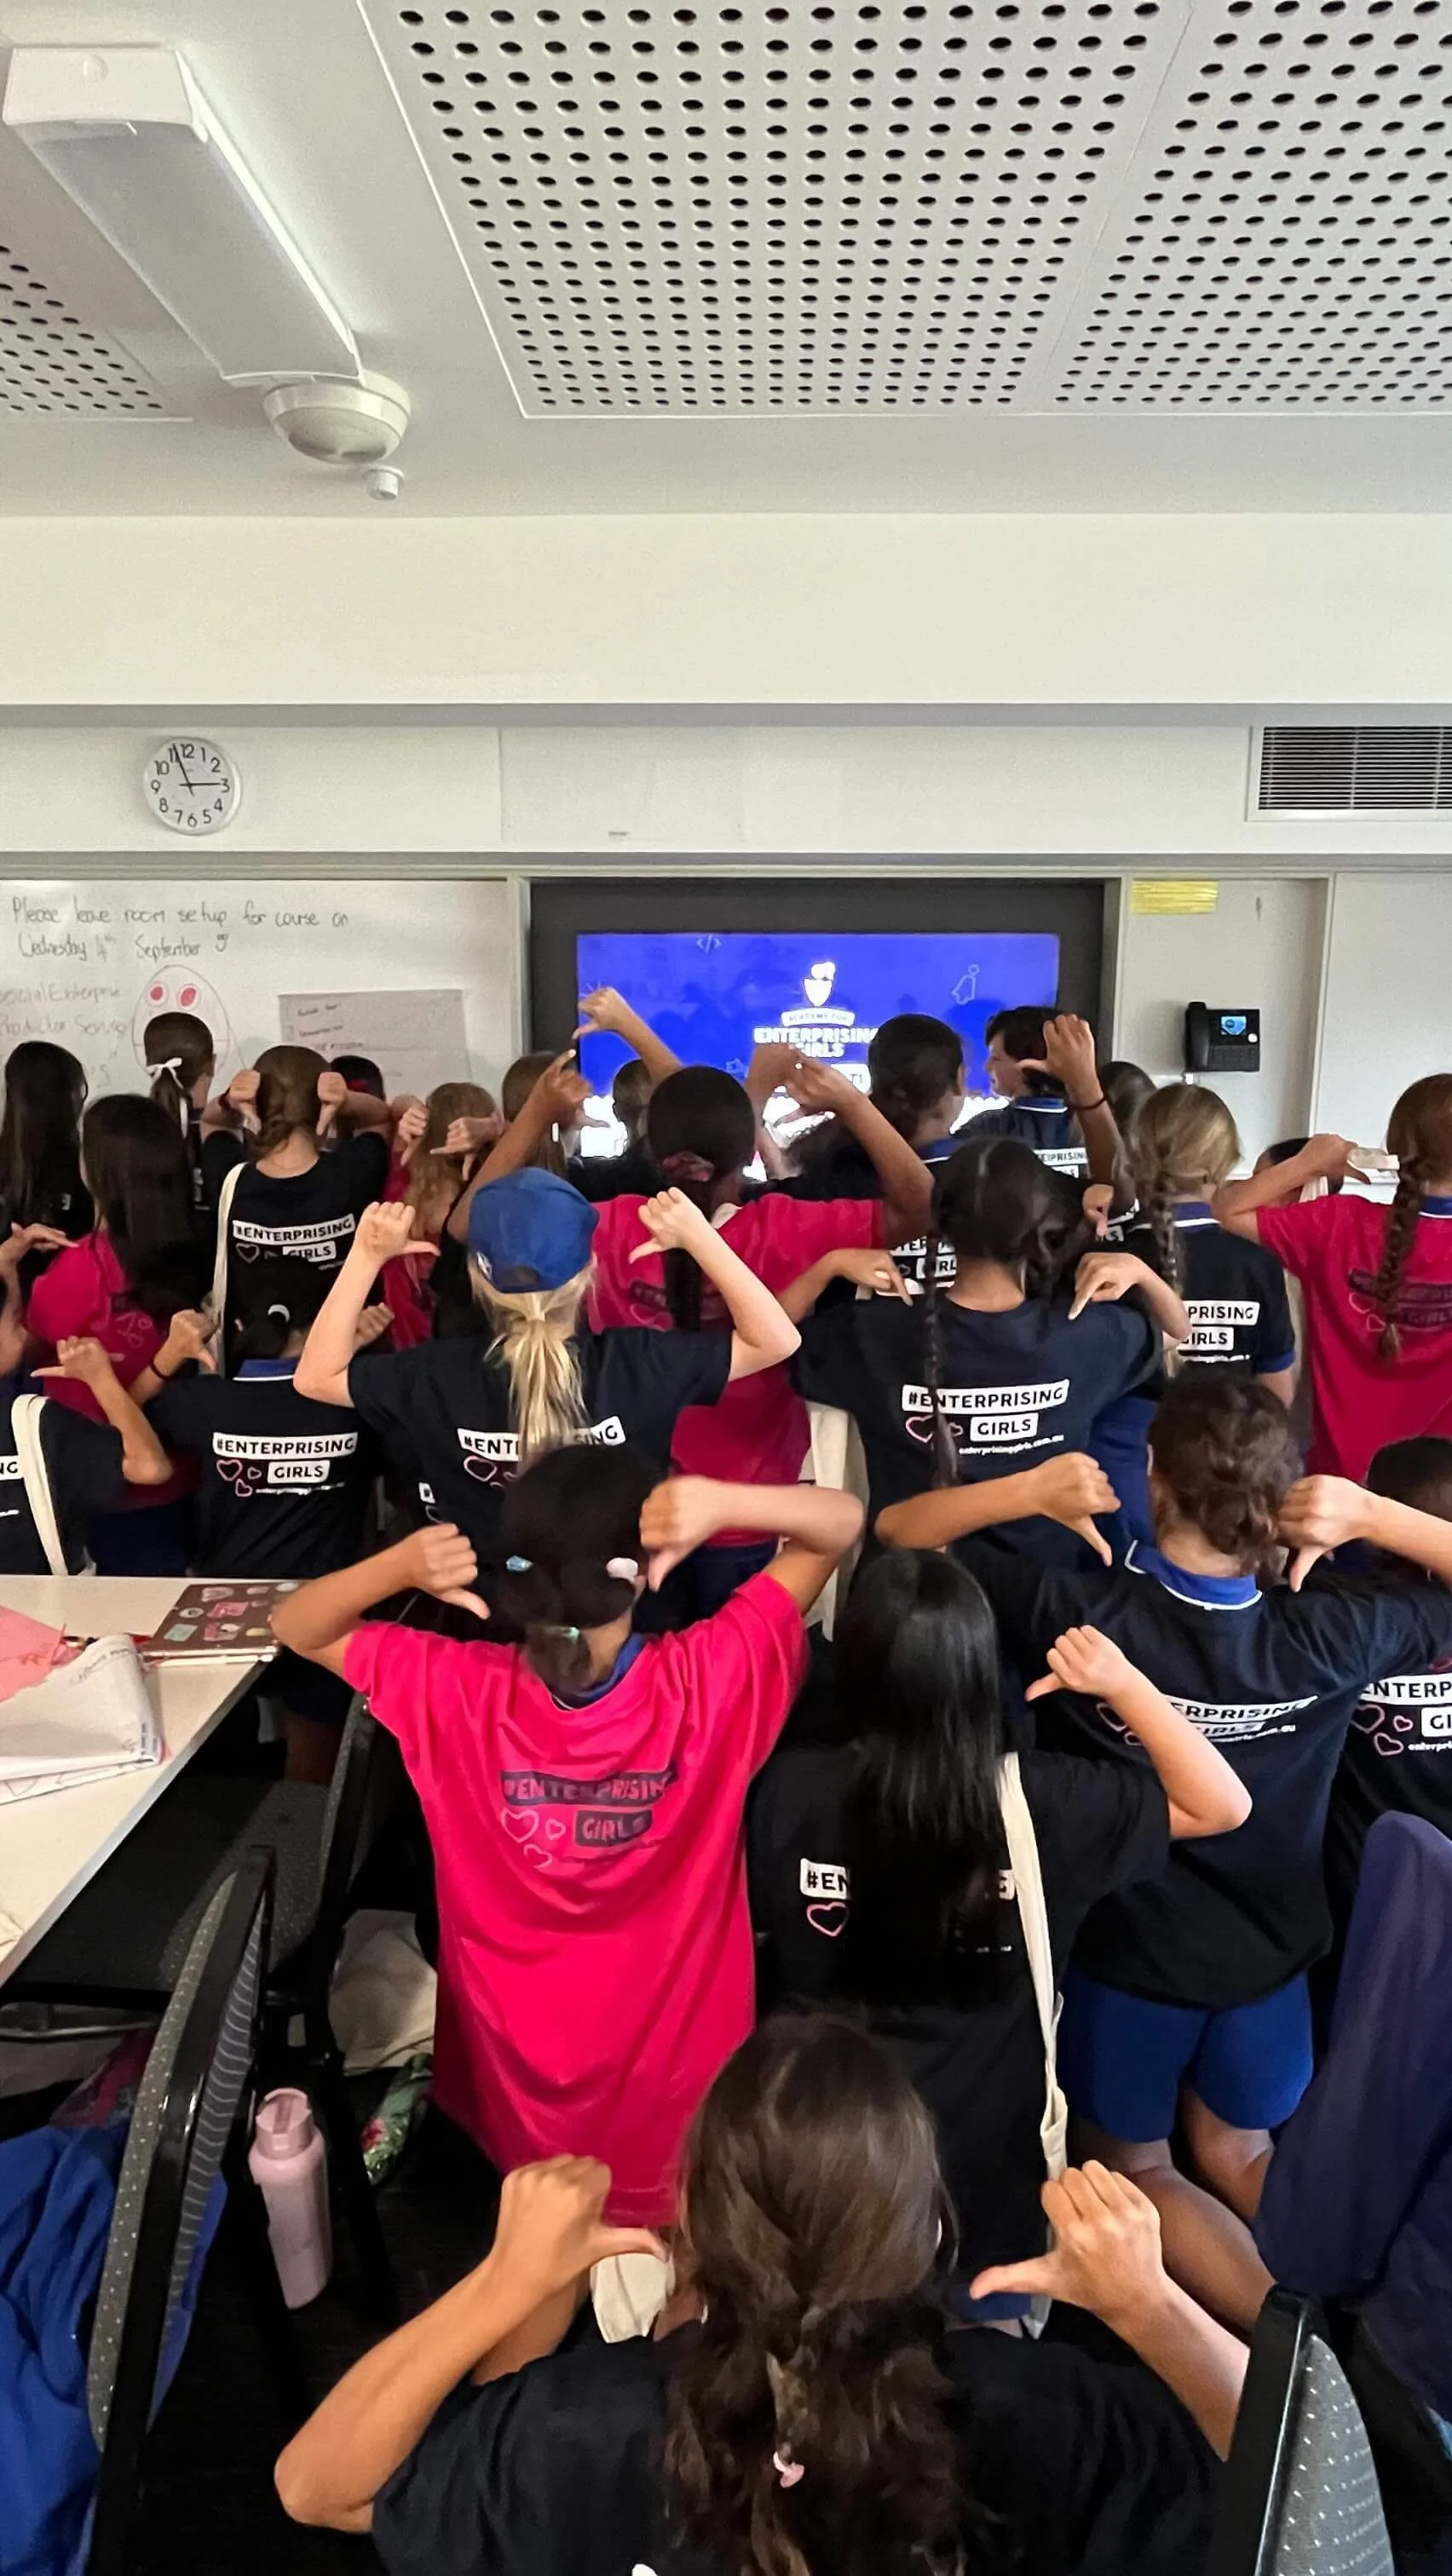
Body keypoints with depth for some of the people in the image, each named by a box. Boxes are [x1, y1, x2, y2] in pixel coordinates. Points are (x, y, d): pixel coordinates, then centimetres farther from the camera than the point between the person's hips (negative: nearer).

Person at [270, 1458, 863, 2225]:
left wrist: (400, 1564, -31)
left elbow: (295, 1626, -9)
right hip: (676, 2103, -1)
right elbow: (842, 1520, -19)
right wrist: (723, 1503, -39)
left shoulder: (459, 1691, -26)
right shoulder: (707, 1682, -29)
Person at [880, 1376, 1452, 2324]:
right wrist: (1373, 1515, -23)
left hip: (1125, 1950, -2)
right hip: (1268, 1953, 3)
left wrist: (1028, 1489, -31)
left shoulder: (1077, 1616, -29)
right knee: (1241, 2154, 29)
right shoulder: (1328, 1638, -24)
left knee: (1137, 2163, 23)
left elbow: (896, 1531, -19)